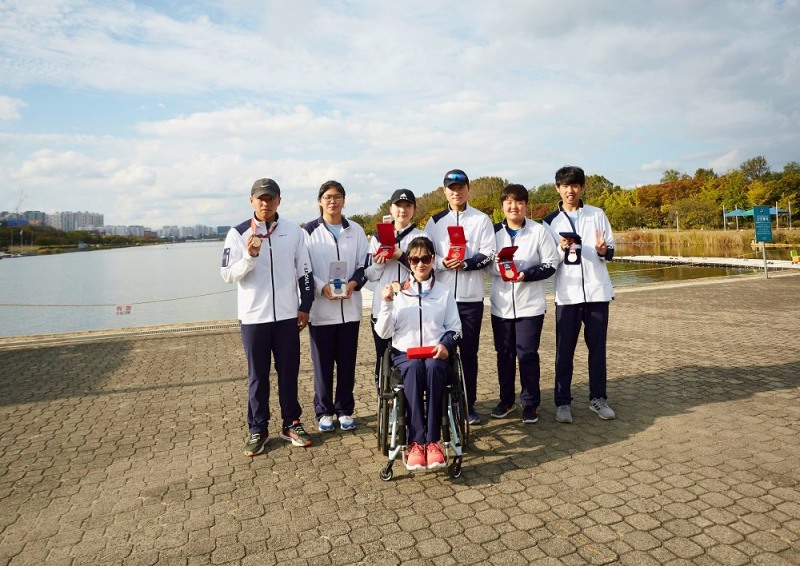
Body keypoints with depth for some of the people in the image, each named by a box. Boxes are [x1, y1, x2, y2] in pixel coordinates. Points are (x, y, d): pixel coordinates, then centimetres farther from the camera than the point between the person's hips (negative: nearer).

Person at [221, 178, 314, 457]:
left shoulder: (294, 231, 3)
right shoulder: (238, 233, -2)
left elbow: (304, 271, 8)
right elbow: (229, 275, -5)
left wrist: (305, 306, 5)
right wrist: (249, 256, -21)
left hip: (287, 315, 2)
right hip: (253, 317, -1)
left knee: (289, 371, 10)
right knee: (257, 375, 8)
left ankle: (291, 423, 26)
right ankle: (257, 429, 22)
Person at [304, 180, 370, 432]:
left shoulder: (356, 230, 9)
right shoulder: (310, 231, 0)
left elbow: (365, 263, 8)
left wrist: (354, 282, -11)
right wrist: (322, 287, -17)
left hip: (349, 308, 2)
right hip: (320, 308, -2)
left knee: (347, 362, 8)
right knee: (323, 362, 5)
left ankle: (345, 410, 23)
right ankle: (324, 411, 20)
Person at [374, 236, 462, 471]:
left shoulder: (444, 293, 14)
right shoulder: (397, 292, 10)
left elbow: (454, 328, 11)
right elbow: (383, 333, 3)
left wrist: (446, 345, -10)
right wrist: (387, 304, -11)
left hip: (436, 354, 0)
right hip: (405, 353, 0)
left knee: (433, 368, -35)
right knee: (415, 368, -36)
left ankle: (432, 441, -33)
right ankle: (416, 442, -35)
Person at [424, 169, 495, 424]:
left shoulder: (482, 220, 6)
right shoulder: (435, 221, 10)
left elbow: (488, 254, -2)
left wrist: (466, 263, -19)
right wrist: (442, 263, -15)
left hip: (471, 296, -1)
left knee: (469, 351, 6)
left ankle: (469, 404, 17)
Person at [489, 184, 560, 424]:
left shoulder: (539, 231, -2)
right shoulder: (494, 231, 7)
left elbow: (551, 264, -3)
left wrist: (527, 274, -18)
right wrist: (496, 266, -11)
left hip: (530, 305, -3)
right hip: (501, 305, 3)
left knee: (527, 354, 1)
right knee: (504, 354, 10)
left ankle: (530, 403, 15)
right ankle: (506, 399, 25)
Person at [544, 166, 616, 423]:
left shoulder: (597, 215, 7)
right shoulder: (551, 221, 4)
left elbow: (611, 251, 8)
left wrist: (603, 250, -14)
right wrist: (562, 249, -17)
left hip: (597, 292, 1)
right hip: (567, 294, -1)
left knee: (597, 347, 9)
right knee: (564, 350, 3)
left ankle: (598, 398, 22)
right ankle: (563, 401, 13)